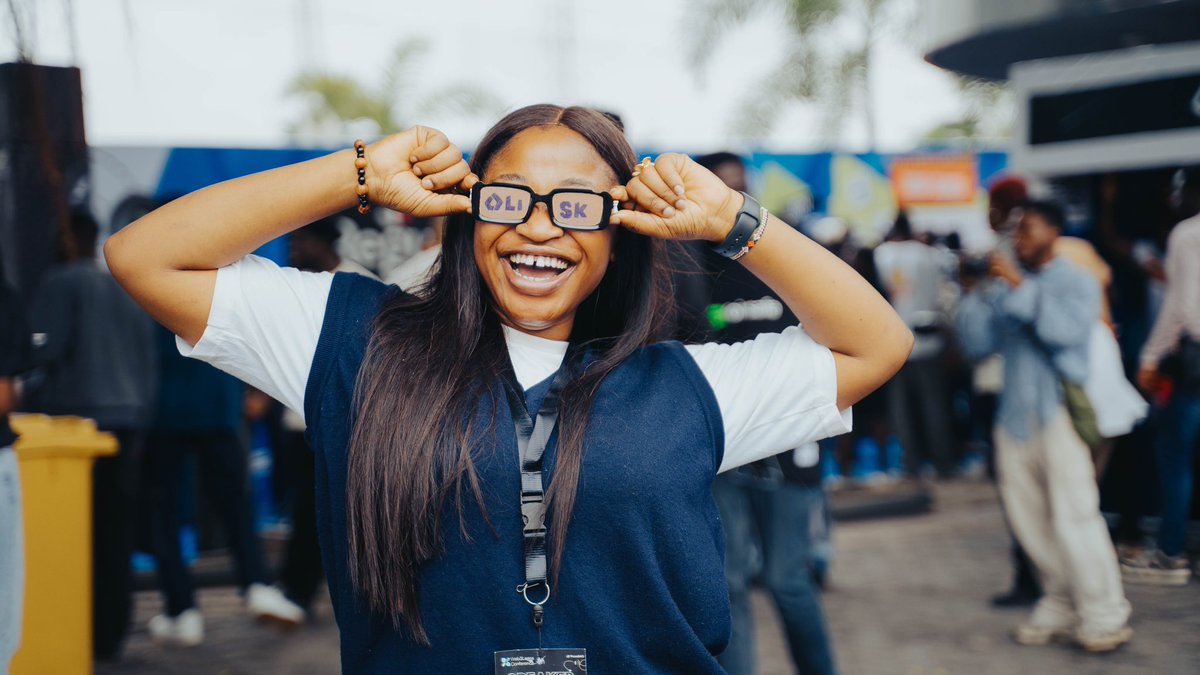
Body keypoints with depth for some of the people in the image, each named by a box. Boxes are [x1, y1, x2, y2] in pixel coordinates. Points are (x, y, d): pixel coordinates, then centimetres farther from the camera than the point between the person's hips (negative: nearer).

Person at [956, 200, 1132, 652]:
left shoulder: (1077, 282, 0)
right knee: (1029, 517, 8)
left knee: (1073, 515, -9)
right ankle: (1060, 606, 19)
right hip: (1015, 413, 6)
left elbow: (1067, 330, -18)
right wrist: (975, 294, -2)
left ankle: (1103, 615, 1)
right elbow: (978, 344, 8)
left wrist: (1022, 287, -19)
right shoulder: (1005, 288, 13)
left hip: (1059, 411, -5)